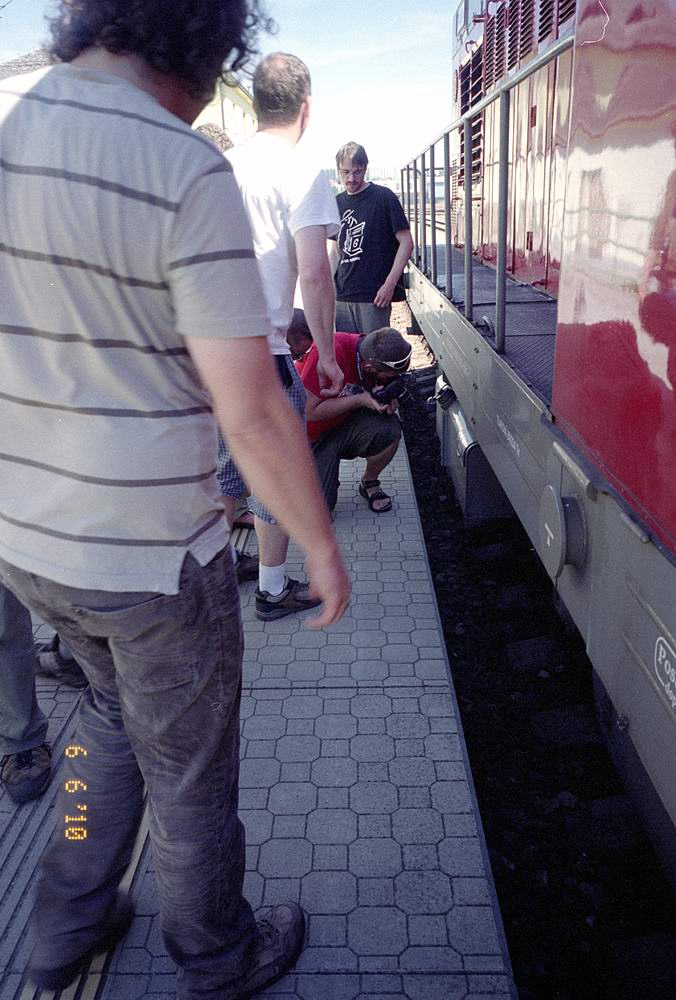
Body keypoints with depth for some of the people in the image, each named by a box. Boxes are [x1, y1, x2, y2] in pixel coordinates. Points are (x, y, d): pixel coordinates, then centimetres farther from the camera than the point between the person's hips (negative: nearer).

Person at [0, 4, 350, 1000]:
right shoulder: (185, 170, -19)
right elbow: (251, 413, -21)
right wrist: (321, 545, -6)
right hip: (149, 553, -6)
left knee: (115, 705, 31)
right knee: (189, 769, 17)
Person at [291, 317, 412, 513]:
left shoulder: (380, 355, -12)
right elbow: (309, 411, -28)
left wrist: (387, 400, -17)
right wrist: (359, 400, -31)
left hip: (346, 425, 5)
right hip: (313, 437, -4)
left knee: (389, 428, -27)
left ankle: (369, 484, 0)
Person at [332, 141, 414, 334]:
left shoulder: (383, 197, -3)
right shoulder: (337, 202, 14)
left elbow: (406, 242, -6)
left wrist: (390, 284, -15)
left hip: (373, 296, -5)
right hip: (341, 296, 5)